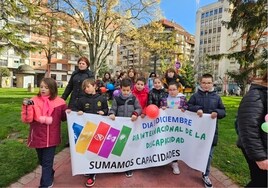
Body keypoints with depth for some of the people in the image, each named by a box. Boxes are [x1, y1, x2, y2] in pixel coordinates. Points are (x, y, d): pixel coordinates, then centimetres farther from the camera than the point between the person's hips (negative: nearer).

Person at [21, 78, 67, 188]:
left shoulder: (59, 102, -8)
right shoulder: (34, 101, -6)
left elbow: (64, 117, 6)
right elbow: (27, 119, -10)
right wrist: (27, 107, -23)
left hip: (51, 138, -3)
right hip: (38, 137, 3)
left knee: (47, 162, 5)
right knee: (42, 161, 21)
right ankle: (49, 175, 47)